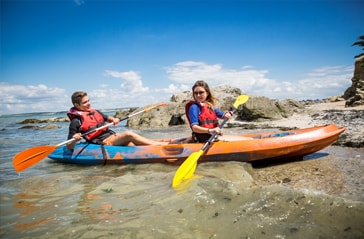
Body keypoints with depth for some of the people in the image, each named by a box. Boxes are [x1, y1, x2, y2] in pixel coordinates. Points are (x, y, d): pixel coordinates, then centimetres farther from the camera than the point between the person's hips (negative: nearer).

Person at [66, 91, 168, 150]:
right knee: (129, 134, -26)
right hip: (104, 143, -7)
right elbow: (69, 147, -4)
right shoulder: (76, 121, -4)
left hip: (113, 136, 7)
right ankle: (159, 145, -27)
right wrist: (75, 140, -27)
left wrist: (113, 119, 6)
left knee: (132, 145, -18)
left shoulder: (94, 112, 16)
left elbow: (107, 118, 30)